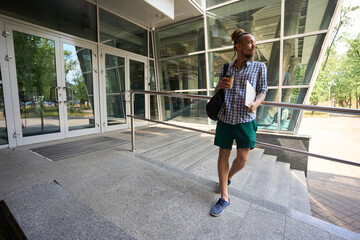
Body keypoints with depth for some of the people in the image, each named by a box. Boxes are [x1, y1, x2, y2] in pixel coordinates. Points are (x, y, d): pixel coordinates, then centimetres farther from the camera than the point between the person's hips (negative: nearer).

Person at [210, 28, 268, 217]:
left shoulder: (259, 67, 9)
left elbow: (263, 90, 6)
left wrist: (256, 103, -16)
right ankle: (224, 197, 17)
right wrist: (219, 86, -9)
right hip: (225, 118, 1)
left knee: (242, 158, -2)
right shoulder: (226, 68, 10)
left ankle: (228, 177, 35)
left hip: (245, 119, -1)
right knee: (223, 154, 3)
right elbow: (216, 93, 15)